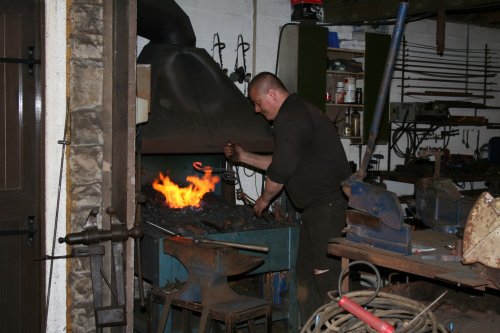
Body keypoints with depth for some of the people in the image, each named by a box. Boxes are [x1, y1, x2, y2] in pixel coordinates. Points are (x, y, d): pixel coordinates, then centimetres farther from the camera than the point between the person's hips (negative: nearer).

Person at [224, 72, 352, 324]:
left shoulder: (289, 120, -16)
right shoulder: (297, 112, 19)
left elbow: (280, 172, -17)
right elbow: (281, 163, 26)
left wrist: (264, 199, 1)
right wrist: (244, 157, 25)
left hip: (329, 206, -11)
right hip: (318, 206, 11)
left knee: (326, 277, -10)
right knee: (305, 274, 15)